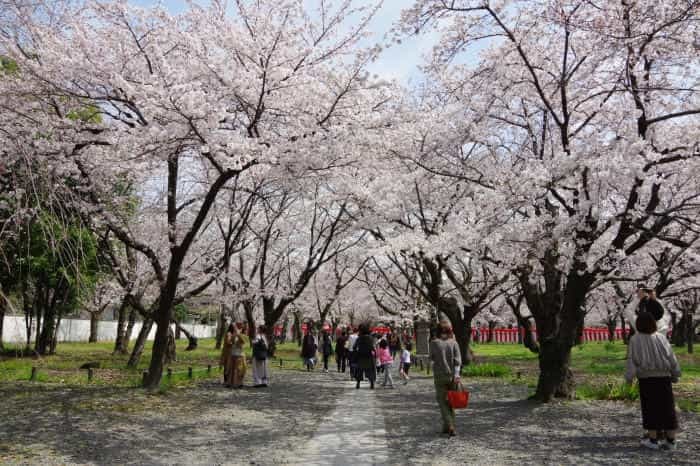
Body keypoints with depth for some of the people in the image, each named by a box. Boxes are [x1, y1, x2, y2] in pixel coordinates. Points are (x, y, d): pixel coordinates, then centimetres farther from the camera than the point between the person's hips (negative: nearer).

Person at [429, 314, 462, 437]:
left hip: (439, 376, -2)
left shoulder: (434, 343, -6)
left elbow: (431, 357, 7)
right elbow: (458, 360, -10)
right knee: (450, 402, 15)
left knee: (443, 402, 2)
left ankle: (450, 427, -10)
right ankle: (446, 427, 21)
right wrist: (456, 374, -14)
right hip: (452, 376, 2)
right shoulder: (454, 342, -2)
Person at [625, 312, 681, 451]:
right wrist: (675, 375, 14)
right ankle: (671, 440, 12)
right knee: (667, 408, 8)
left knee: (650, 408, 5)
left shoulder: (635, 340, -6)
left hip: (646, 378, -2)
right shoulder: (661, 338, 1)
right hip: (663, 377, 3)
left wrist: (629, 376, -9)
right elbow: (671, 358, 4)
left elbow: (632, 359, -11)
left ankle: (653, 440, 6)